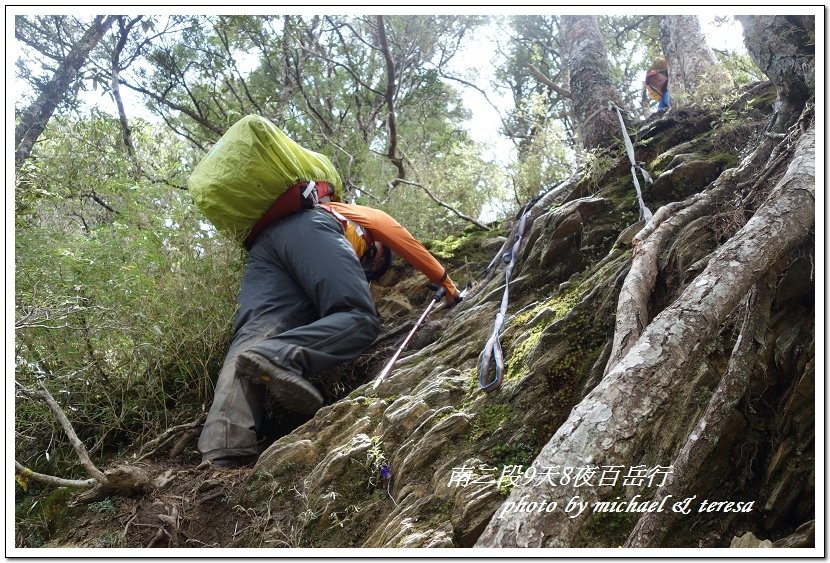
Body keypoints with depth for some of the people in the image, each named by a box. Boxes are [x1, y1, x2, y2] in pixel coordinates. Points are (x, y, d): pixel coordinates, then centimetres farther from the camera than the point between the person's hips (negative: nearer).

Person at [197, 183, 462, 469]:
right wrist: (448, 285, 46)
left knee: (255, 332, -16)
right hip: (306, 227, -6)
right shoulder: (372, 217, 38)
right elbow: (410, 247, 37)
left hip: (262, 240, 6)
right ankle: (276, 357, -46)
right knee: (360, 319, -18)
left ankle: (224, 449, -39)